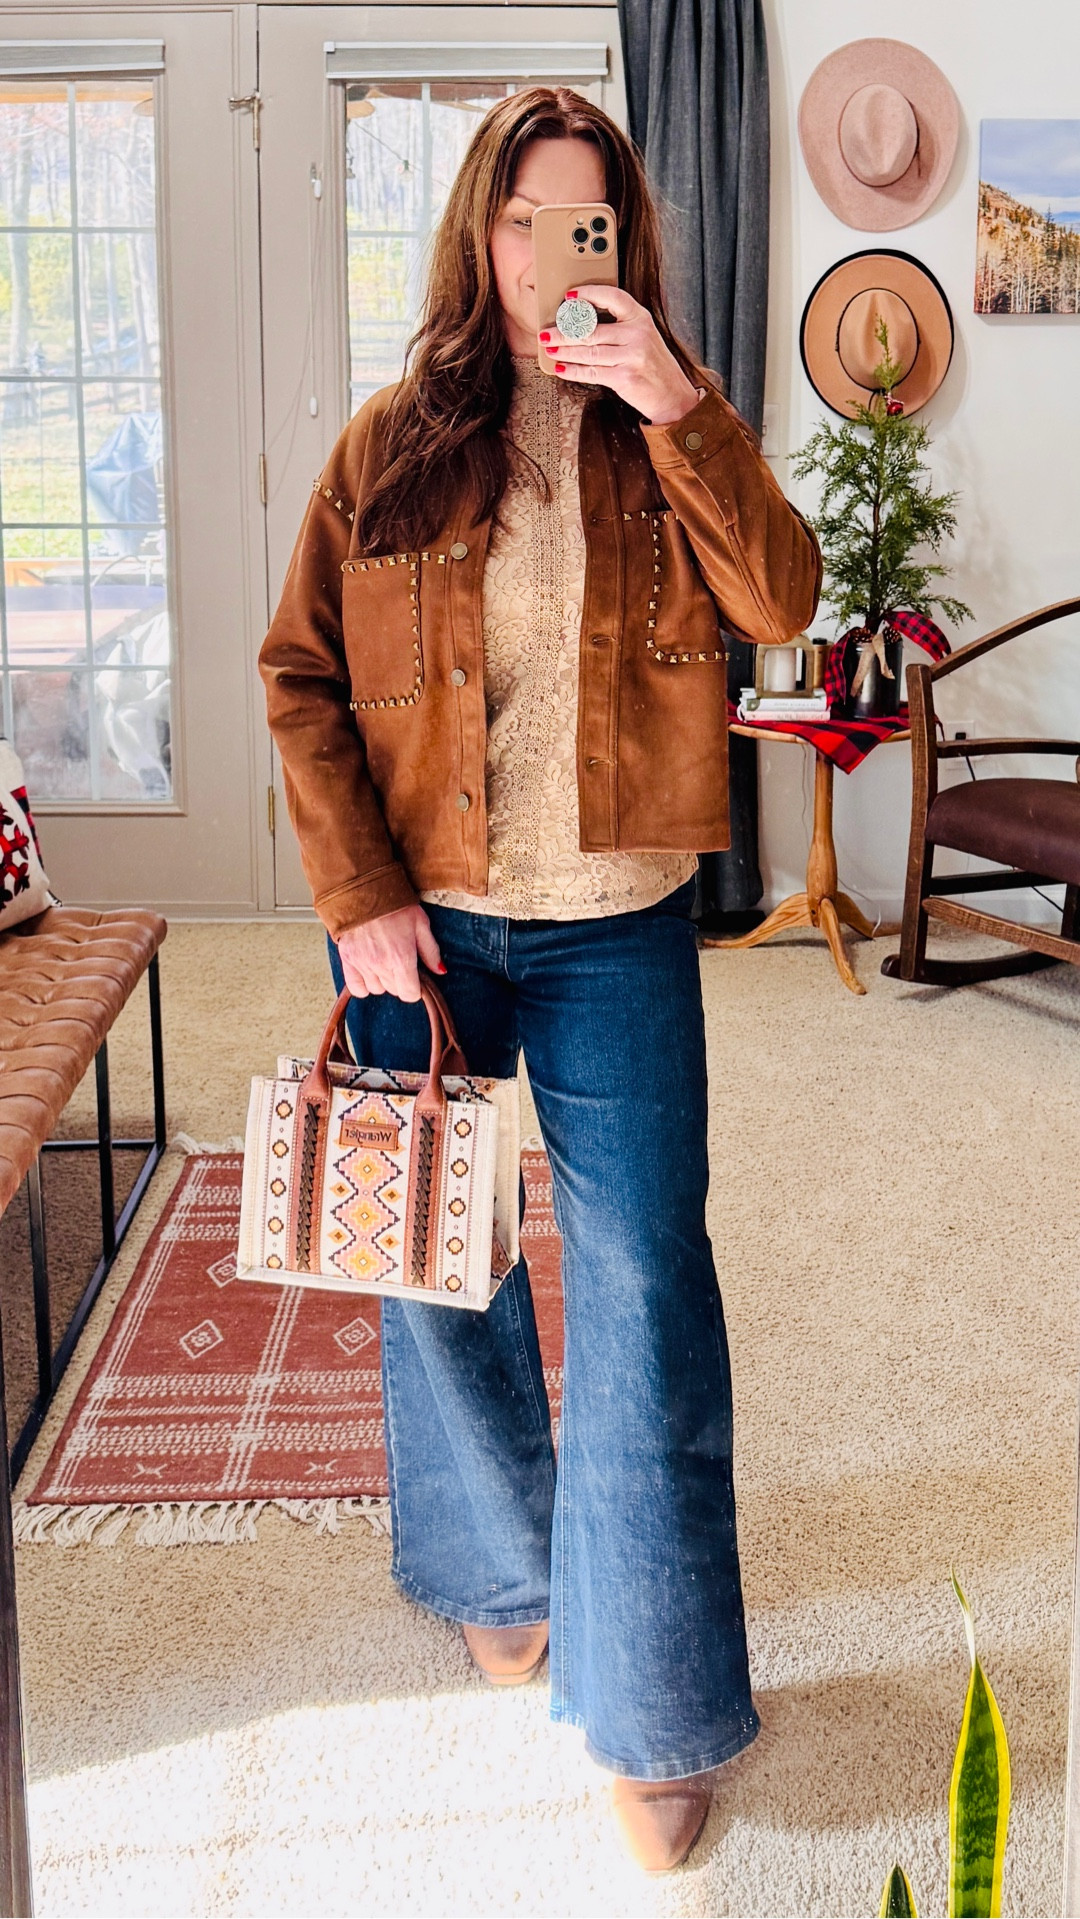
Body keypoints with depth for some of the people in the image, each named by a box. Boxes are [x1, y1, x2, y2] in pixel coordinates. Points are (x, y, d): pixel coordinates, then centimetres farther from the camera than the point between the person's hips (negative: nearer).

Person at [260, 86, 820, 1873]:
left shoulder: (668, 437, 4)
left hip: (615, 933, -1)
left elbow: (781, 605, -11)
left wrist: (678, 411, -21)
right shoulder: (393, 444, 3)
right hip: (421, 926, 1)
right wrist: (361, 897, -8)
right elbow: (301, 675, 1)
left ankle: (652, 1708, 11)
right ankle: (503, 1571, 39)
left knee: (643, 1281, -3)